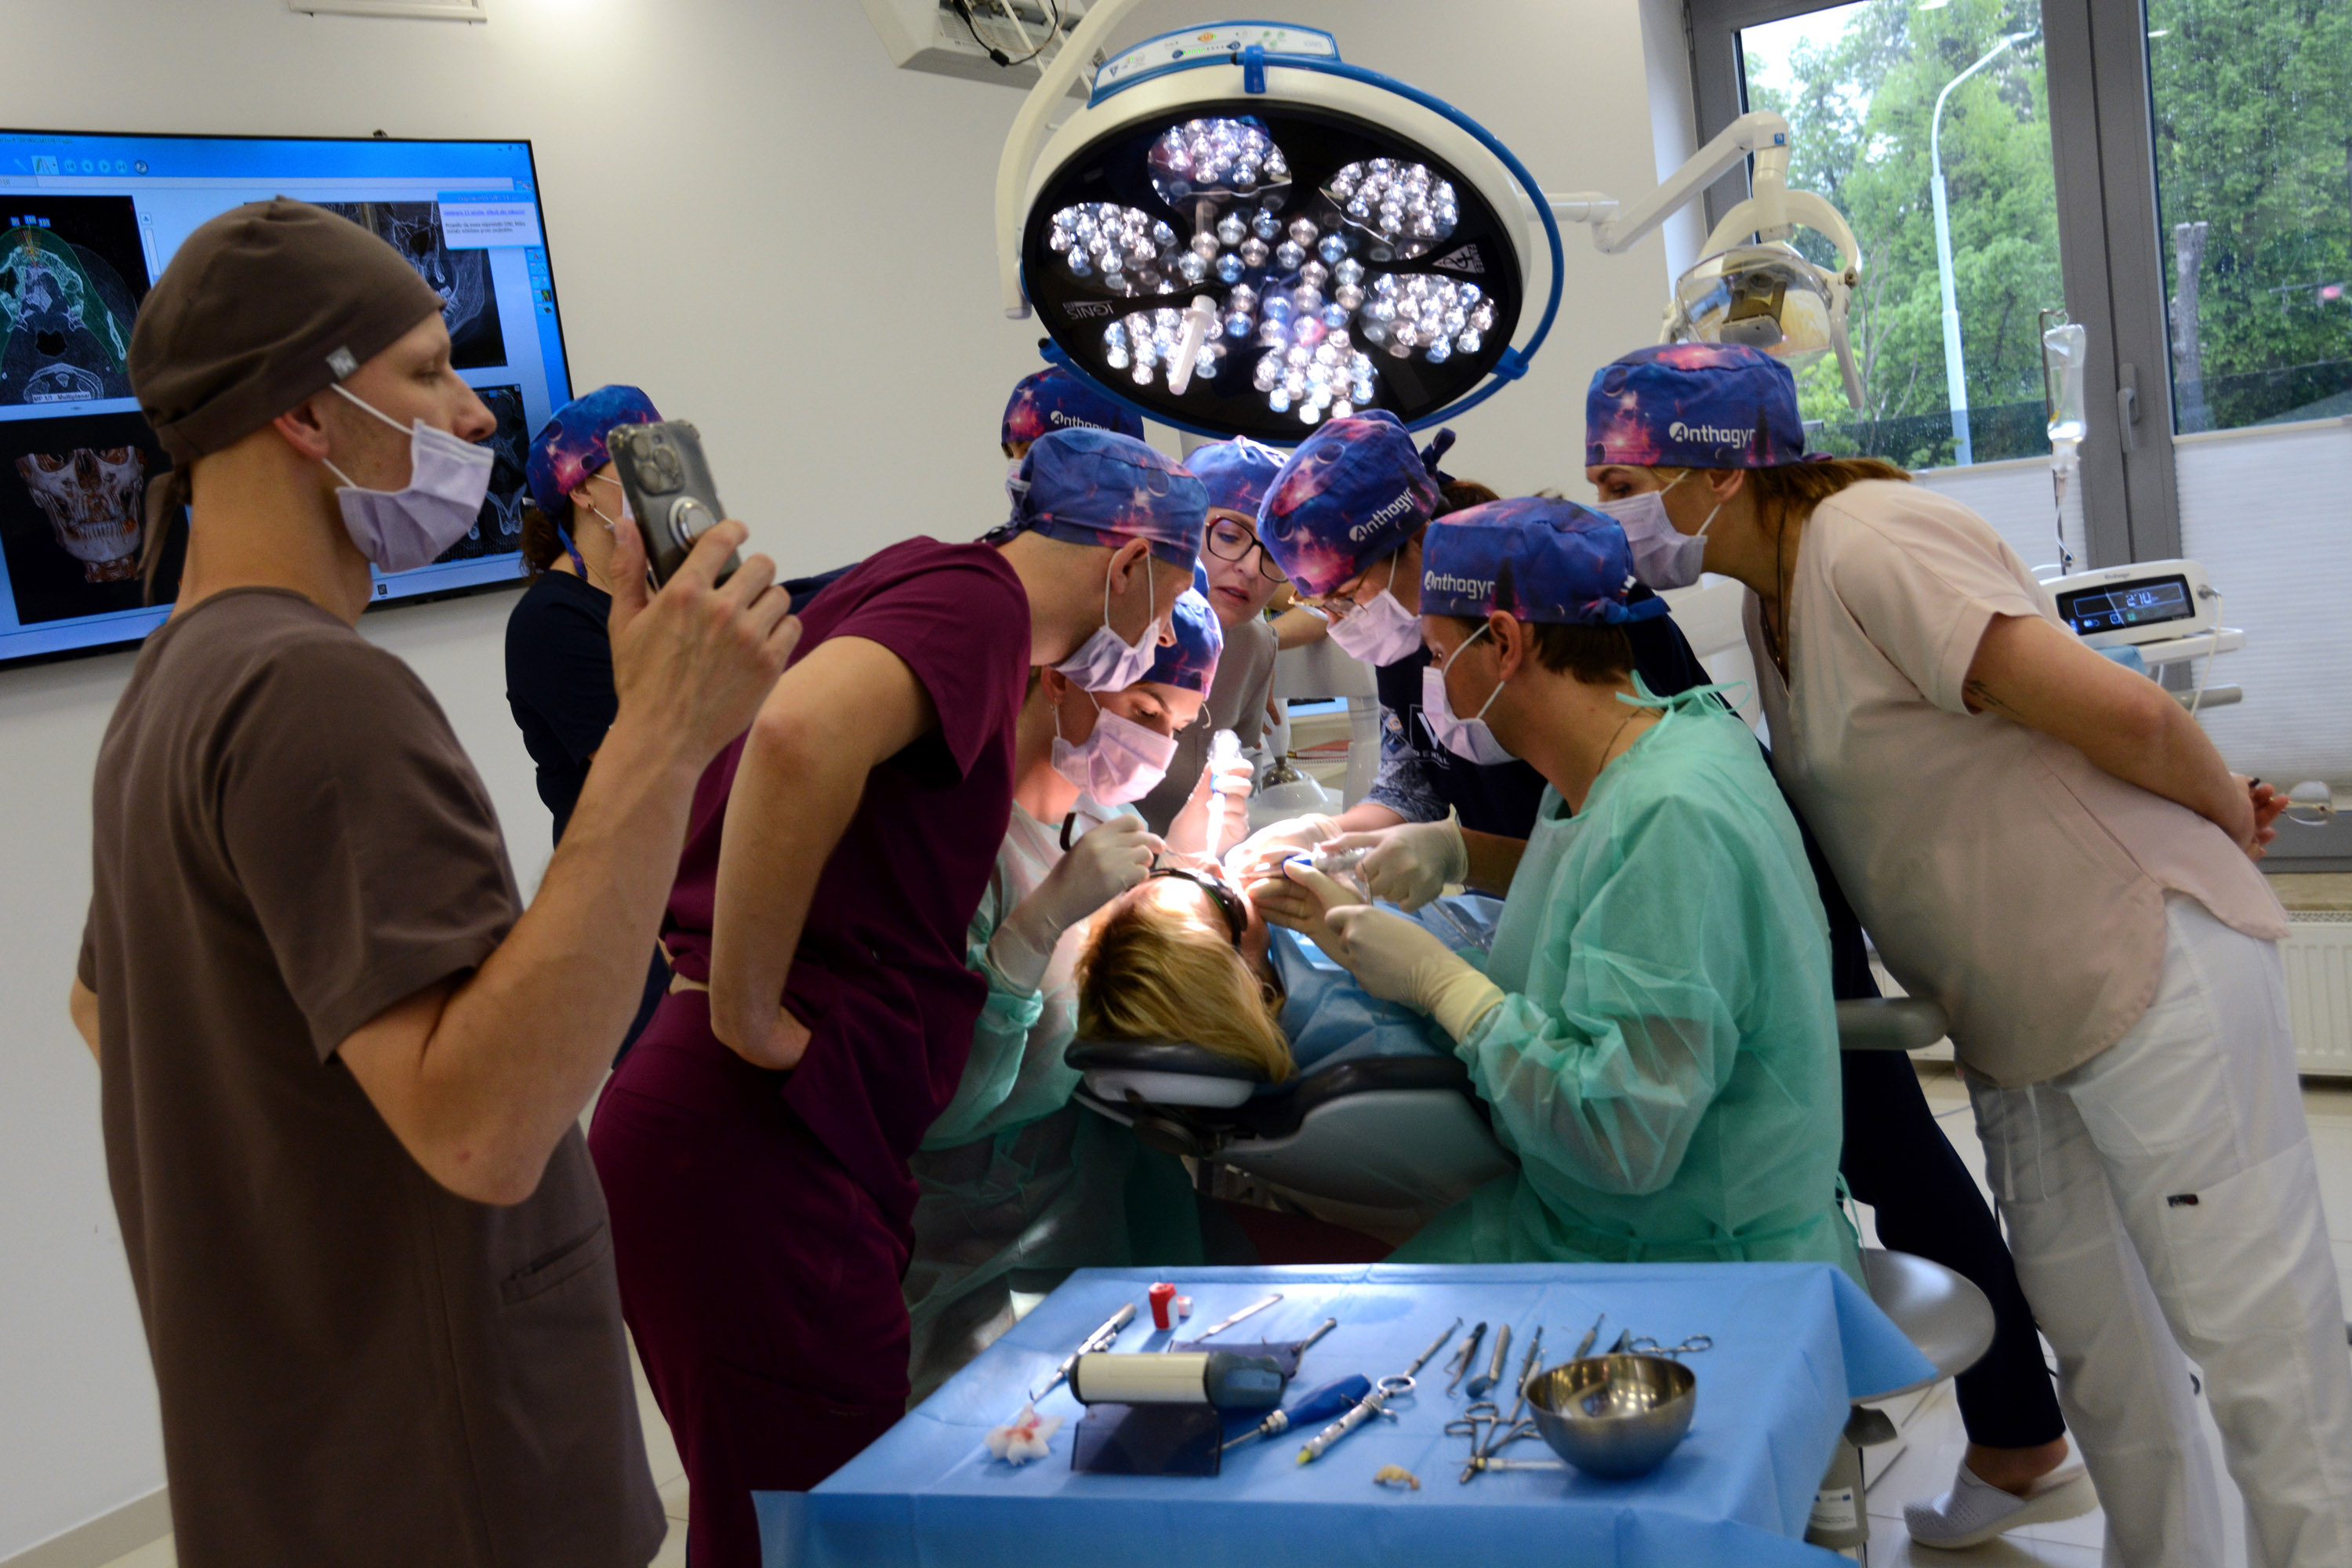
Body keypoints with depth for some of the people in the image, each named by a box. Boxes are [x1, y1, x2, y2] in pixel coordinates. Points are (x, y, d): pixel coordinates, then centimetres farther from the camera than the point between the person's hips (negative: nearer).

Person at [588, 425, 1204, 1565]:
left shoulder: (930, 590, 18)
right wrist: (745, 1015, -25)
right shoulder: (973, 595, -12)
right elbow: (805, 731, -34)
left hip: (785, 1142, 10)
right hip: (746, 1156, -10)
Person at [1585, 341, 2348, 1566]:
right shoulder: (1769, 601, 10)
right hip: (2019, 1012, 9)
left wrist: (2228, 813, -8)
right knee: (2092, 1333, 17)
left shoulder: (1869, 541, -20)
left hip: (2149, 970, -9)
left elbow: (2120, 709, -22)